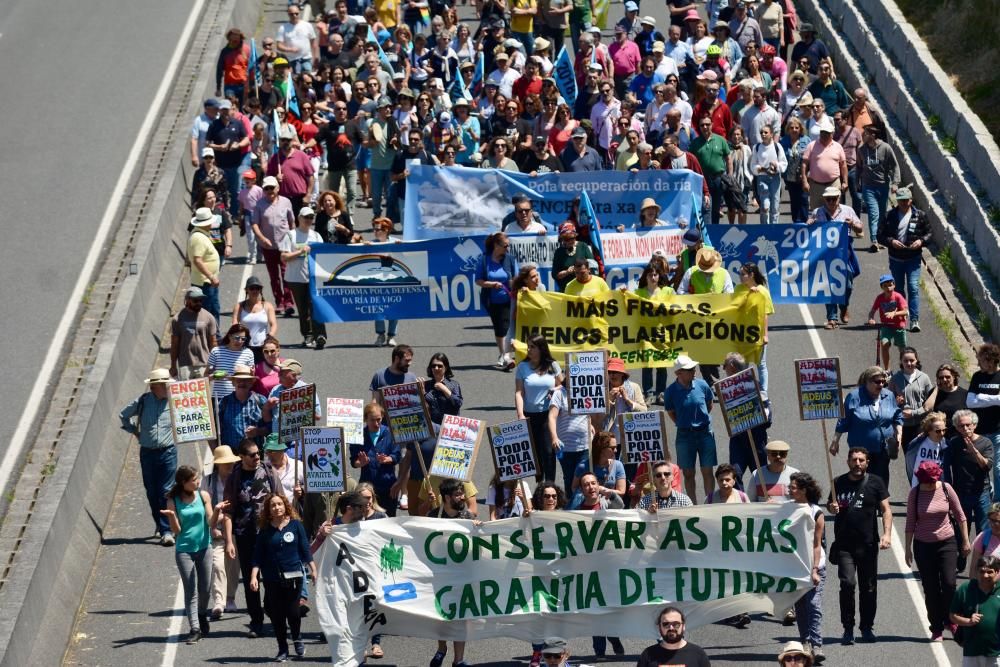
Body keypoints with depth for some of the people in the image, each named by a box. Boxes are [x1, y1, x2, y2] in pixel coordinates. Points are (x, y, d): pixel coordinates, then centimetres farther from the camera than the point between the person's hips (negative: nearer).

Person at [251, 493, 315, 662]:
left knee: (292, 611, -3)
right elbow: (258, 556, 2)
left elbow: (305, 549, 4)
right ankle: (282, 649, 16)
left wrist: (312, 569, -1)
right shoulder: (265, 530, 2)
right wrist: (254, 576, -7)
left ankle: (297, 640, 24)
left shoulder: (295, 525, 1)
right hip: (272, 578, 1)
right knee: (276, 614, 4)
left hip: (293, 575, -1)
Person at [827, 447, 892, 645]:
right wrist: (831, 507, -3)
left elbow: (886, 509, 0)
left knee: (869, 587, 5)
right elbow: (829, 504, 22)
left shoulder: (875, 482, 2)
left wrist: (887, 533, -14)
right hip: (844, 545, 0)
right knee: (847, 583, -13)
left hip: (868, 544, 0)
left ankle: (867, 628, 19)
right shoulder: (839, 483, 8)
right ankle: (848, 629, -5)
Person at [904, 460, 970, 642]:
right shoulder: (915, 493, -5)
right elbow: (910, 522, 1)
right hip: (923, 545, 0)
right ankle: (936, 629, 10)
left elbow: (960, 516, 3)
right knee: (931, 589, 2)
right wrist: (908, 548, 1)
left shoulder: (946, 489, -5)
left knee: (949, 583, -12)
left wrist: (966, 541, 3)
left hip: (946, 543, 0)